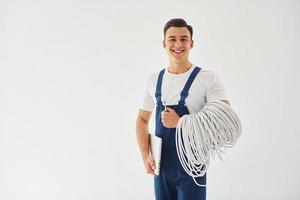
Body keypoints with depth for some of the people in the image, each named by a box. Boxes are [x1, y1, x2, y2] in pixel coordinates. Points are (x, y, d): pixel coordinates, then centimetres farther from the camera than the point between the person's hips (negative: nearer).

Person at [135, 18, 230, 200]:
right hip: (162, 165, 4)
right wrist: (145, 156, 0)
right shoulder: (154, 79, 4)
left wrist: (180, 123, -21)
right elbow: (142, 119, 12)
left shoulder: (208, 78, -11)